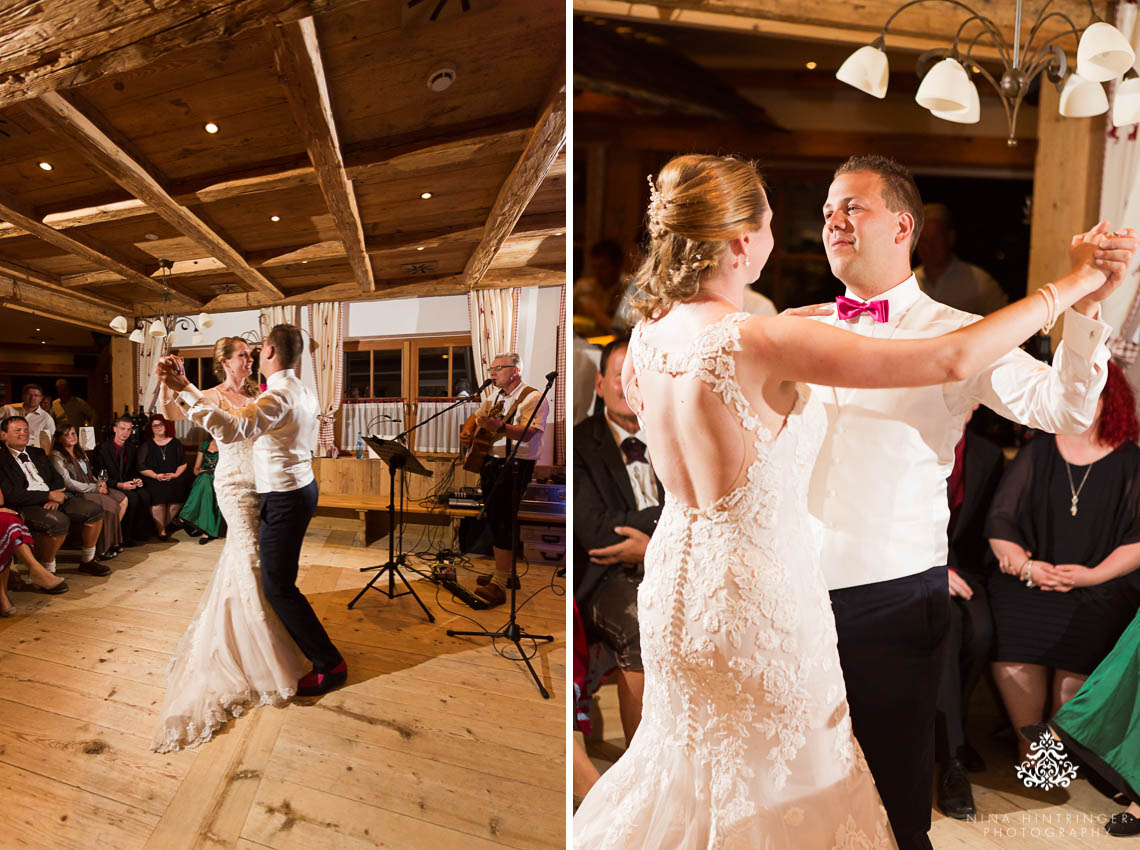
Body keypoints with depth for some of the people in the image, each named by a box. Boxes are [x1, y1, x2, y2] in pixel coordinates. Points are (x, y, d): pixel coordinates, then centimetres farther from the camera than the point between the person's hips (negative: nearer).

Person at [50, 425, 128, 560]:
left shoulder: (80, 452, 19)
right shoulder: (57, 456, -6)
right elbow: (68, 483, -15)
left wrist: (100, 483, 1)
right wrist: (94, 488, -15)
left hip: (92, 488, 8)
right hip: (75, 495, -8)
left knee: (122, 499, -11)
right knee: (111, 505, -26)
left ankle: (112, 540, -3)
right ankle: (102, 549, -16)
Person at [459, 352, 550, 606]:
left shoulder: (533, 398, -10)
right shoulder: (495, 398, 17)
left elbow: (528, 432, -25)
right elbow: (476, 416, 29)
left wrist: (499, 427, -40)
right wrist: (467, 431, 7)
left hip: (515, 465, -8)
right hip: (489, 462, 9)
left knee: (502, 520, -12)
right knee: (494, 519, 12)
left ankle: (498, 585, -7)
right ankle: (505, 573, 27)